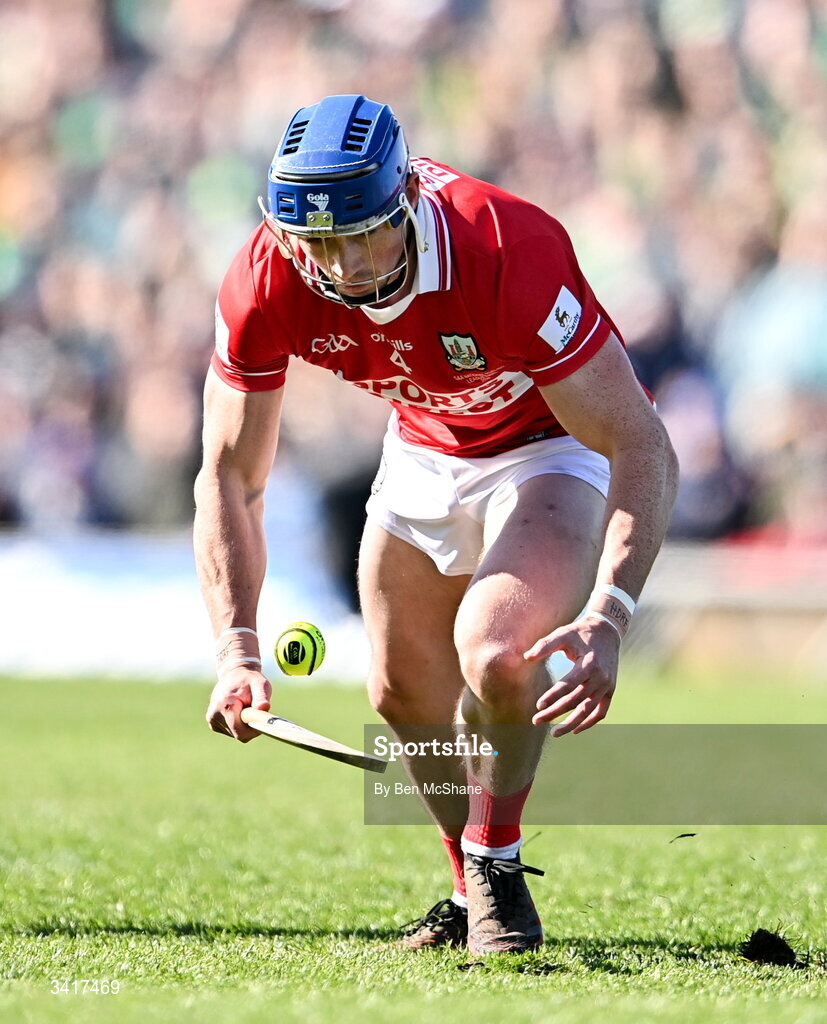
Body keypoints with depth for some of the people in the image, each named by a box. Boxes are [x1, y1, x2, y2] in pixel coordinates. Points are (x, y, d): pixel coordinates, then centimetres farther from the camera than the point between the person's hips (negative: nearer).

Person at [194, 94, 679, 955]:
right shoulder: (265, 285, -27)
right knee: (404, 691, 10)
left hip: (555, 444, -5)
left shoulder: (508, 253, -39)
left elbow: (641, 446, -37)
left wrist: (606, 618, -50)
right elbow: (230, 475, -17)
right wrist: (237, 648, -31)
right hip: (425, 453, 5)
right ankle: (473, 894, 34)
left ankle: (498, 869, -2)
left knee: (494, 650, -27)